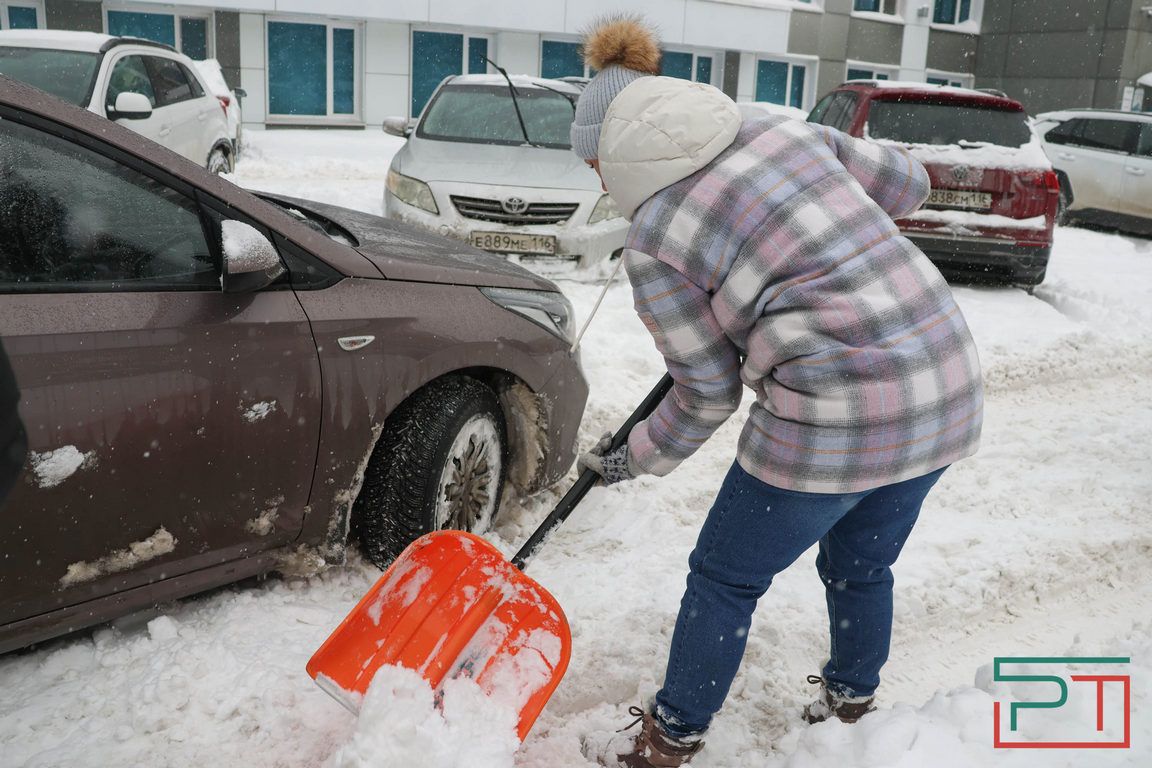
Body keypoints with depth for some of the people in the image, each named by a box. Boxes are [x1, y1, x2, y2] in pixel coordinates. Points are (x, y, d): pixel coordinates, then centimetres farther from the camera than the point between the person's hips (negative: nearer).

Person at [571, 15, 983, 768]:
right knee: (861, 567, 27)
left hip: (835, 417, -7)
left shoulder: (653, 244, -6)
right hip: (947, 381, 7)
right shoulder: (787, 132, 9)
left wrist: (634, 460, 16)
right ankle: (850, 706, 49)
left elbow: (708, 394, 0)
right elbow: (906, 181, 20)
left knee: (725, 577, 15)